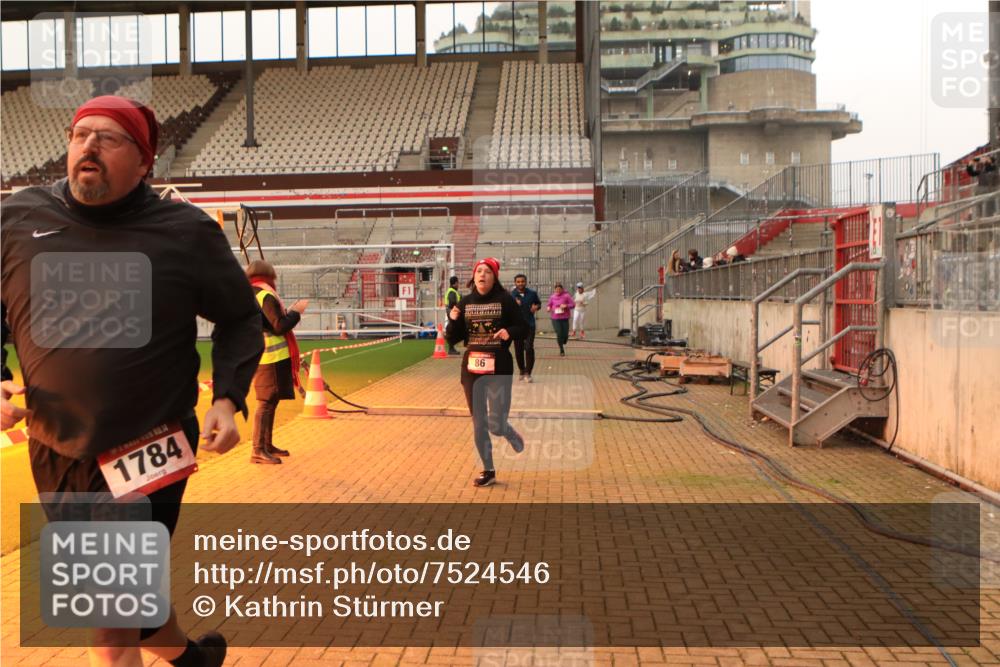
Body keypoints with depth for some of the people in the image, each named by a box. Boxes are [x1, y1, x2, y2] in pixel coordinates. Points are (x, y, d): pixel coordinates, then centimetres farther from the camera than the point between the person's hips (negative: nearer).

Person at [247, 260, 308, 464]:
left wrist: (288, 312, 16)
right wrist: (296, 311, -7)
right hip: (272, 357, -10)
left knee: (270, 401, 17)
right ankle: (258, 451, -10)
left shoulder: (248, 296, 15)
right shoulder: (266, 296, -14)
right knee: (266, 402, -10)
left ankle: (267, 445, 24)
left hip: (264, 356, 10)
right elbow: (280, 326, -18)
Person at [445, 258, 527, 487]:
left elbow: (524, 327, 2)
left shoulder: (505, 300, -4)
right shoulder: (466, 302, 5)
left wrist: (510, 332, -19)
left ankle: (512, 435, 31)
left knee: (496, 425, -6)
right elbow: (453, 338, 7)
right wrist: (453, 321, -12)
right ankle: (488, 471, 24)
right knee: (478, 424, 9)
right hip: (471, 369, 4)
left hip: (499, 369, -3)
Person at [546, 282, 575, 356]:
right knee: (559, 334, -9)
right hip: (555, 318, 0)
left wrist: (566, 306, -17)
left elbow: (572, 305, 0)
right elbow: (549, 304, 15)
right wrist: (548, 308, -7)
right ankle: (561, 350, 7)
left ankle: (563, 344, 35)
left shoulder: (566, 296, -2)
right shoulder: (552, 296, 5)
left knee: (565, 335, -1)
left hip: (565, 318, 0)